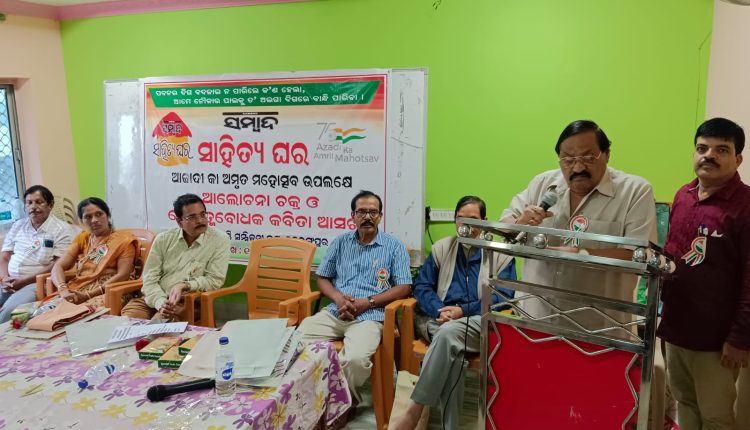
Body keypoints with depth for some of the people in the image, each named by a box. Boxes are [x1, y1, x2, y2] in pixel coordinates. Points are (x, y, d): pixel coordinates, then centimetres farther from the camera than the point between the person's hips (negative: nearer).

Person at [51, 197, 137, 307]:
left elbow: (122, 275, -8)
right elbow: (58, 266, 8)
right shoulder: (82, 238, 21)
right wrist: (63, 290, -13)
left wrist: (88, 295, -16)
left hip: (108, 293, -5)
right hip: (76, 292, 5)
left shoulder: (124, 239, 4)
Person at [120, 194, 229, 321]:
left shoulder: (220, 240, -4)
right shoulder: (163, 239, 5)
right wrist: (161, 303, -17)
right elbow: (150, 278, 1)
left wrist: (185, 286, -19)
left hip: (186, 302, -3)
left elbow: (215, 280, -5)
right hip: (152, 299, 3)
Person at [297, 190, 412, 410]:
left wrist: (367, 302, -11)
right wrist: (338, 297, -6)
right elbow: (322, 278, 17)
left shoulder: (394, 246, 6)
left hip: (369, 316, -3)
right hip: (334, 312, 4)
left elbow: (404, 287, 0)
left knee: (356, 358, -32)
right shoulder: (340, 242, 16)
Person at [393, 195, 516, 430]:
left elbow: (503, 297, -2)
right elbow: (421, 287, 11)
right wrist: (439, 311, -11)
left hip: (480, 322, -2)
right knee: (451, 348, -34)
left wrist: (463, 310, -14)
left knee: (449, 331, -36)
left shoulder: (501, 255, 9)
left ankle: (414, 409, -29)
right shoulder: (441, 248, 17)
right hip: (440, 319, 2)